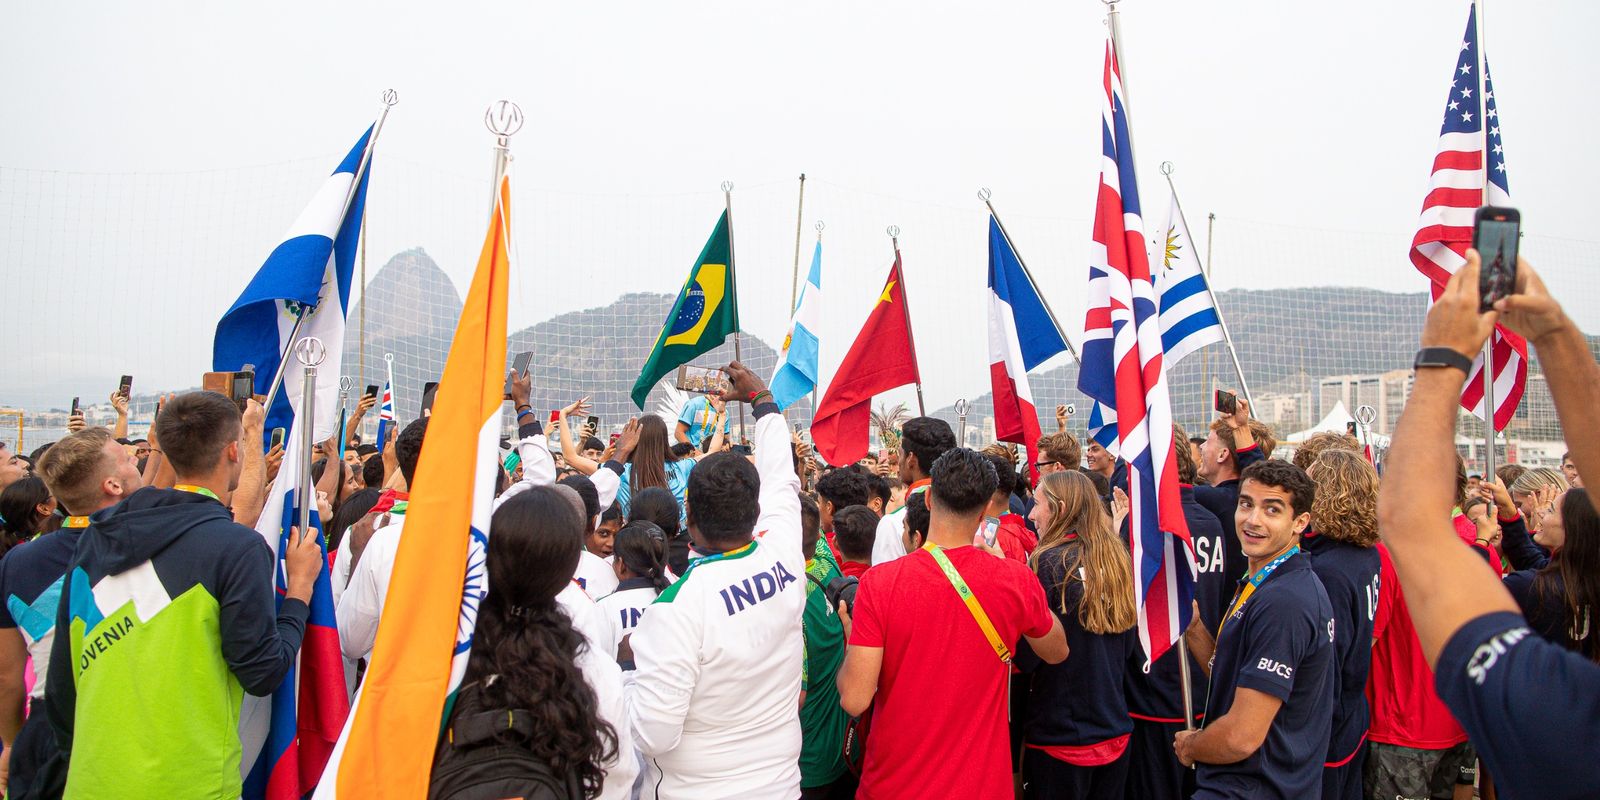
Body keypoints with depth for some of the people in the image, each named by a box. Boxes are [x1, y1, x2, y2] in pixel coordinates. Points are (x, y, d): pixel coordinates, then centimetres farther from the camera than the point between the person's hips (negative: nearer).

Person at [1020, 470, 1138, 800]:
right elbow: (1130, 648, 11)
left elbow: (1026, 657, -17)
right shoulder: (1117, 559, 2)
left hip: (1059, 738, -6)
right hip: (1115, 733, 6)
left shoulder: (1050, 562, -16)